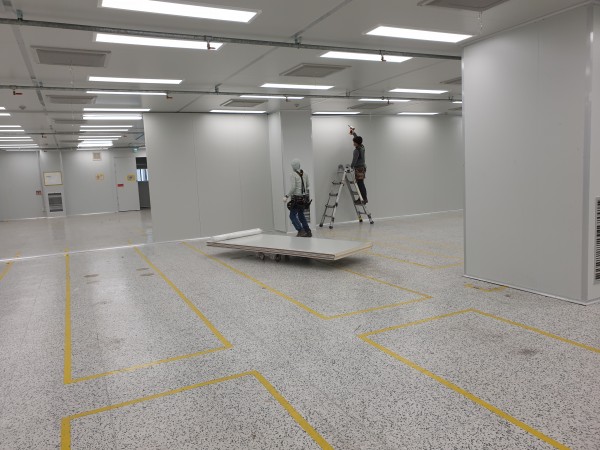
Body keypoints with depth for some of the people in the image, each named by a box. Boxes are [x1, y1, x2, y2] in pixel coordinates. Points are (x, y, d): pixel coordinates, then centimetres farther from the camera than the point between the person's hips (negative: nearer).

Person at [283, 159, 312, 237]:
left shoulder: (293, 175, -13)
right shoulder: (305, 174, 6)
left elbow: (293, 187, -21)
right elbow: (307, 185, 14)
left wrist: (286, 196, -17)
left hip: (296, 199, -7)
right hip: (304, 198, 7)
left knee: (292, 216, 3)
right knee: (301, 215, 19)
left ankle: (301, 231, -7)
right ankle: (308, 231, 16)